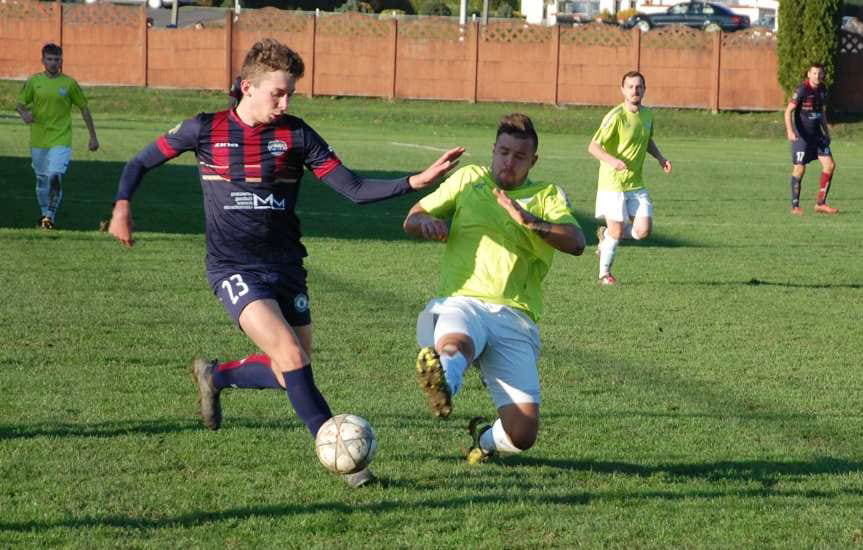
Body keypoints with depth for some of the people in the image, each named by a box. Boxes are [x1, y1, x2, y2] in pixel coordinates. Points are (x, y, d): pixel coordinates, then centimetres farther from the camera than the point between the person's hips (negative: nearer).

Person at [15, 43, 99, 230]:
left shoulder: (69, 83, -1)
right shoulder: (34, 81, 3)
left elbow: (84, 109, 6)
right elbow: (20, 103, 6)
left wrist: (93, 136, 6)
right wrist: (24, 113, -19)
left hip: (61, 140, -2)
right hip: (38, 140, 2)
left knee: (55, 177, -20)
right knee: (42, 179, 12)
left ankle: (51, 215, -11)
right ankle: (45, 214, 30)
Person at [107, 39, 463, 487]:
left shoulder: (295, 135, 0)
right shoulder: (205, 130, -3)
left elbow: (355, 189, -4)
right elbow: (141, 163, 8)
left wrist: (418, 181, -15)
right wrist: (122, 206, -11)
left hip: (285, 265, 4)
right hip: (234, 269, -4)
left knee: (292, 374, 5)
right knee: (291, 356, -21)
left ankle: (214, 375, 32)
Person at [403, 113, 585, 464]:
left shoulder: (548, 196, 17)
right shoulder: (469, 179, 21)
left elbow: (576, 243, -1)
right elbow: (412, 219, 24)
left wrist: (529, 220, -18)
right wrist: (427, 223, -2)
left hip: (515, 318, 0)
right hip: (462, 303, 0)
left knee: (523, 435, -13)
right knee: (454, 345, -41)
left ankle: (487, 439, 19)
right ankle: (442, 380, -73)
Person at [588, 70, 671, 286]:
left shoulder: (647, 115, 6)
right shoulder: (616, 116, -16)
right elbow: (593, 146, -17)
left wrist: (660, 158, 10)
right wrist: (611, 160, -35)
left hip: (636, 185, 6)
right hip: (613, 182, -6)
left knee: (643, 230, -4)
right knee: (617, 231, -4)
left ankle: (606, 235, 25)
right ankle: (604, 273, 19)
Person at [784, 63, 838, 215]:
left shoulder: (822, 89, 7)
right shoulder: (802, 90, -14)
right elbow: (789, 111, -19)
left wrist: (826, 132, 20)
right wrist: (790, 131, -32)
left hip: (817, 134, 7)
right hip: (801, 135, -7)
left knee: (829, 165, -1)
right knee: (799, 169, -5)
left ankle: (820, 204, 6)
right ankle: (795, 206, 7)